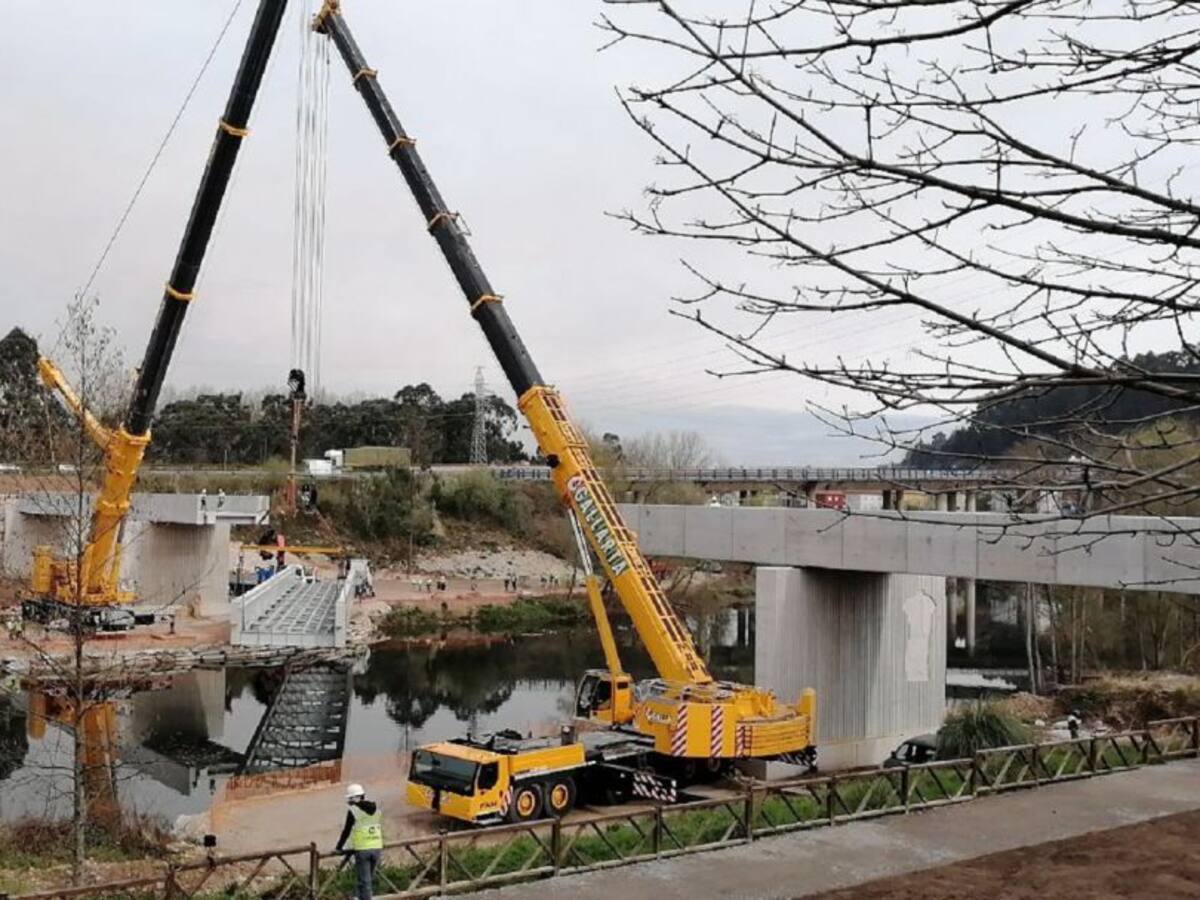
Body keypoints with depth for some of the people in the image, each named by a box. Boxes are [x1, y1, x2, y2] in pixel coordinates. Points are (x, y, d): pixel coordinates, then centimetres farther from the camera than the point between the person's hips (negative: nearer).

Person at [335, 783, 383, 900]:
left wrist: (340, 847, 7)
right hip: (376, 848, 5)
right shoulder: (375, 808, 9)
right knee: (369, 878, 19)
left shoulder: (353, 810, -8)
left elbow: (346, 831, -4)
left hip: (362, 849, -5)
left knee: (364, 880, 0)